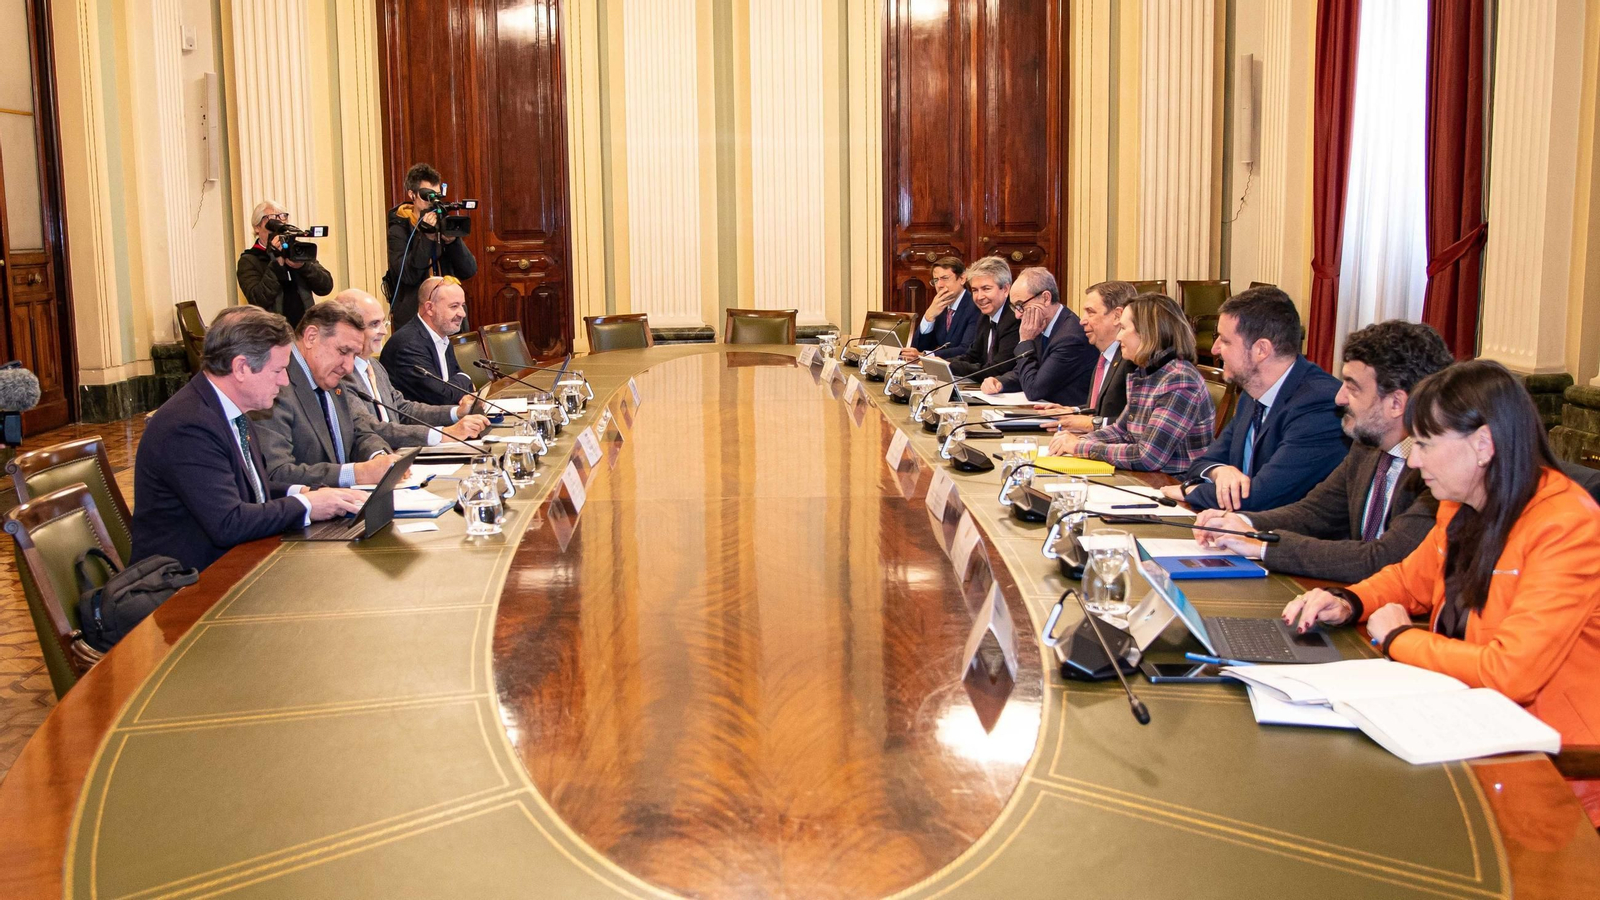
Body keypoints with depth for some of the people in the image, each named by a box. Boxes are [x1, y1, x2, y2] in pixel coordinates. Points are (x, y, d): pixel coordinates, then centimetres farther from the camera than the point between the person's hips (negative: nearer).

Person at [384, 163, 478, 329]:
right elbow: (408, 276, -17)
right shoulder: (399, 230, -4)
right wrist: (427, 237, -23)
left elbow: (470, 271, -1)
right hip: (413, 319, -3)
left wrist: (452, 240, -17)